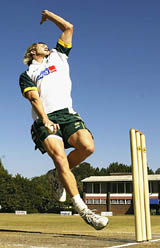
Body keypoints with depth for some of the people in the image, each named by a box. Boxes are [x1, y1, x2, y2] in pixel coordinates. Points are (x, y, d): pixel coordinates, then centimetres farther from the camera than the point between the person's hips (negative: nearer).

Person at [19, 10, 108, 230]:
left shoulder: (58, 56, 29)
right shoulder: (27, 74, 20)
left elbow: (68, 27, 30)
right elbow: (34, 97, 1)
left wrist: (48, 14, 41)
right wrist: (45, 120, -15)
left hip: (67, 114, 3)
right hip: (45, 119, -2)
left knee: (88, 146, -24)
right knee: (60, 159, -22)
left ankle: (57, 175, 3)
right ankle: (82, 210, -16)